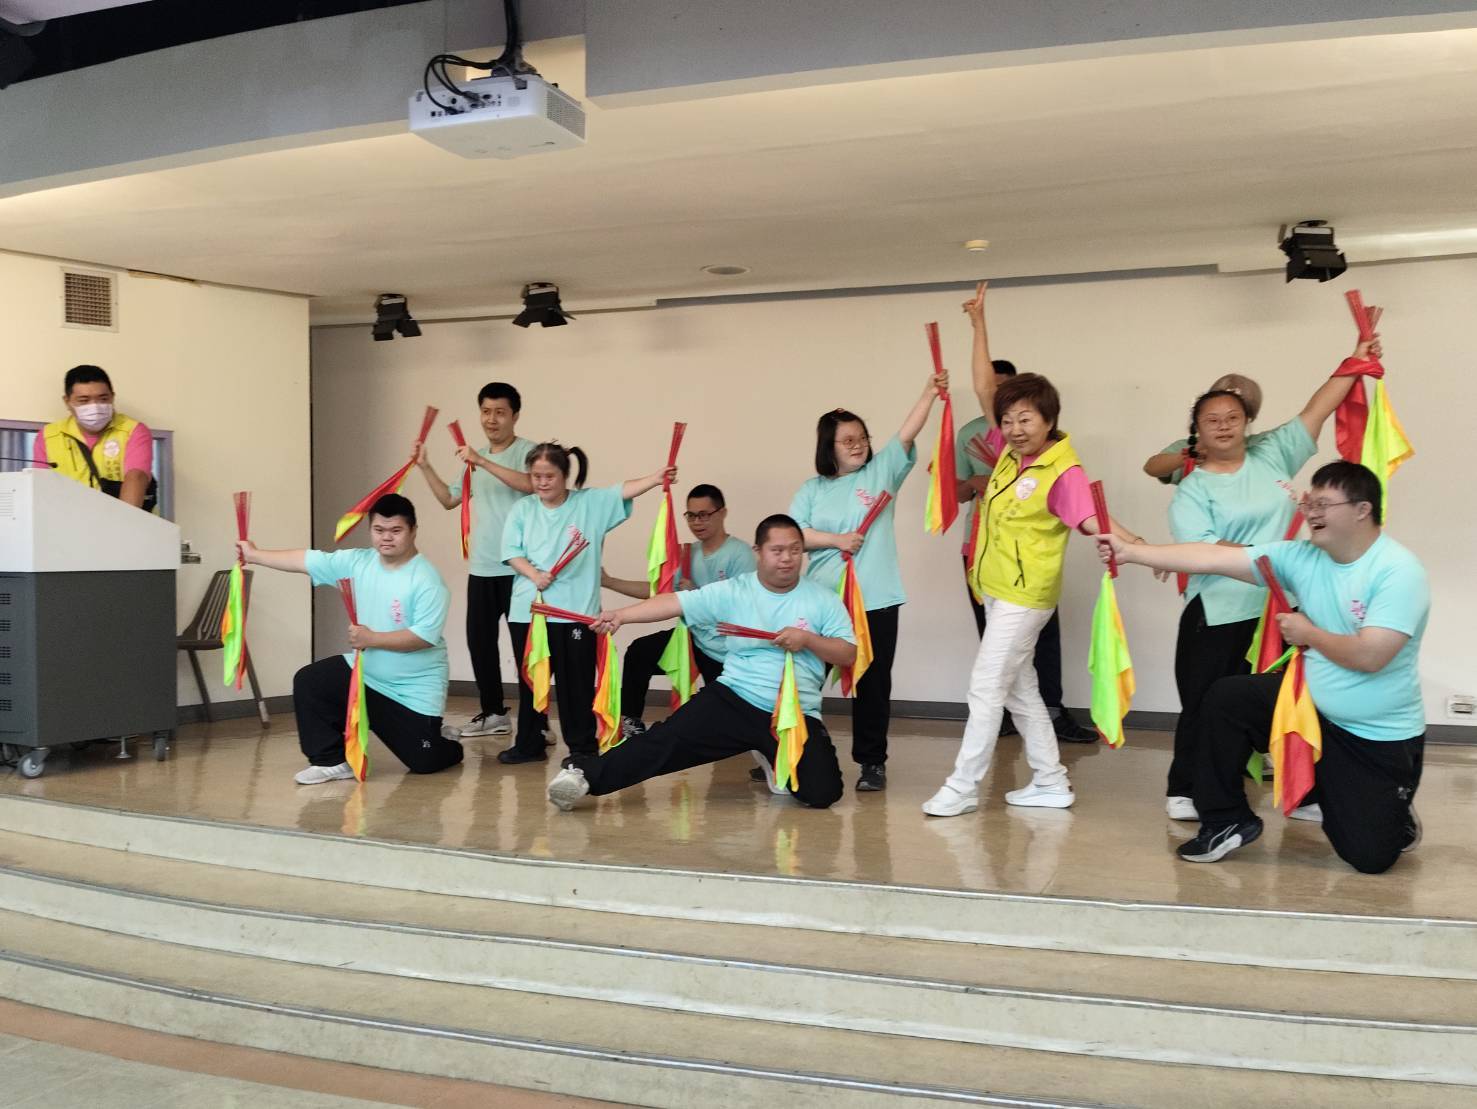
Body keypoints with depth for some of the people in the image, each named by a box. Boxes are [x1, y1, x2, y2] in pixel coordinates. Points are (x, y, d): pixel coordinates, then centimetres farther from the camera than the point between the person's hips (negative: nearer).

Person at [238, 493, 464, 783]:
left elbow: (425, 636, -28)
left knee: (423, 762, -4)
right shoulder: (357, 562, -3)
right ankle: (332, 760, 2)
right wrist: (255, 555, 2)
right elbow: (308, 561, 0)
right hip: (363, 672, 6)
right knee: (309, 682, -9)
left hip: (415, 690, -6)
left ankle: (446, 745, 36)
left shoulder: (427, 581, -22)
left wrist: (372, 639, -29)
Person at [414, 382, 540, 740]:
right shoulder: (475, 459, 16)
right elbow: (449, 499, 22)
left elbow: (530, 484, -28)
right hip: (481, 567, 7)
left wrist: (482, 461, -32)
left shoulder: (528, 451, -7)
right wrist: (425, 467, 11)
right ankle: (493, 713, 23)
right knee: (479, 640, 11)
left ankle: (534, 722, 0)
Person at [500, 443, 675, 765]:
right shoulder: (522, 509, 6)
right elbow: (511, 552, 2)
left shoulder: (591, 503, 0)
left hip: (575, 612, -2)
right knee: (531, 680, 13)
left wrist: (656, 478, -30)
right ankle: (529, 745, 25)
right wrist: (533, 574, -16)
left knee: (577, 683, 3)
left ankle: (582, 748, 13)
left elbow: (624, 491, -13)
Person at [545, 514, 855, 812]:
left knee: (822, 792, -13)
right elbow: (674, 603, -12)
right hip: (734, 700, -1)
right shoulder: (732, 592, -3)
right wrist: (619, 615, -24)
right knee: (668, 739, -17)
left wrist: (807, 638, -17)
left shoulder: (824, 599, 0)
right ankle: (586, 774, -14)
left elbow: (848, 655, 1)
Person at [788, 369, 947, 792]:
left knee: (873, 683, 5)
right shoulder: (813, 489, 6)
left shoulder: (881, 471, 5)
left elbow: (907, 433, -7)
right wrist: (835, 540, -12)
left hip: (875, 600, -1)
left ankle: (872, 762, 15)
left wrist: (929, 393, -18)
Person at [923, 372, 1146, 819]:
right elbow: (984, 388, 7)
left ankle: (962, 787, 4)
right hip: (998, 590, 9)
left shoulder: (1063, 471, -17)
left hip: (1024, 596, -9)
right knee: (1019, 687, 14)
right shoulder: (1011, 452, 4)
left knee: (986, 686, -5)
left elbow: (1093, 520, -30)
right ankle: (1050, 782, 24)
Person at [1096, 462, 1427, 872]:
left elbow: (1370, 655, -31)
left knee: (1370, 856, -7)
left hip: (1382, 738, -5)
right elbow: (1213, 558, -11)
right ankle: (1228, 821, 7)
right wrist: (1130, 552, -16)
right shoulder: (1300, 556, -6)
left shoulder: (1399, 572, -22)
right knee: (1226, 698, -8)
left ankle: (1393, 816, 32)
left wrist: (1308, 634, -15)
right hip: (1313, 704, 5)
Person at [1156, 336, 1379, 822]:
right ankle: (1184, 790, 19)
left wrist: (1355, 361, 4)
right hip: (1220, 616, -3)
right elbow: (1201, 550, -16)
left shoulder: (1273, 455, 7)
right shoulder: (1192, 490, -4)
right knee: (1207, 706, 5)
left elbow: (1316, 410, 7)